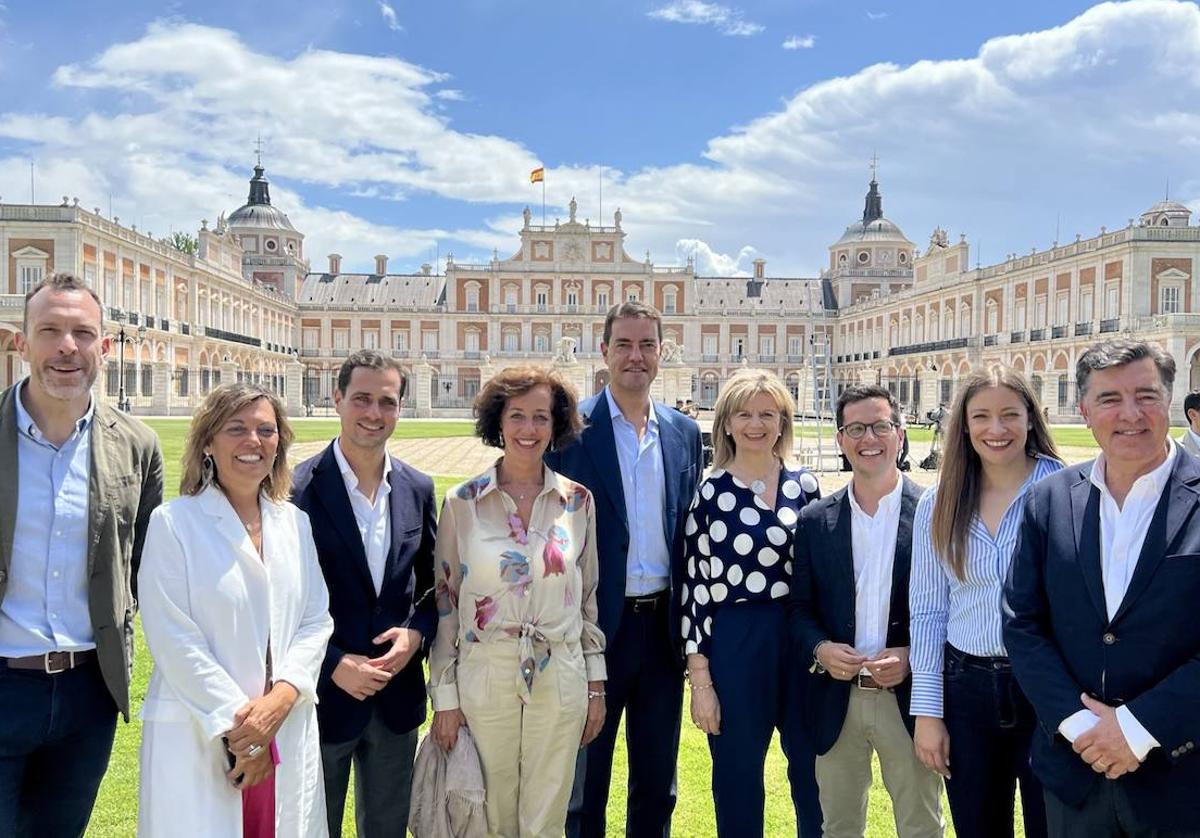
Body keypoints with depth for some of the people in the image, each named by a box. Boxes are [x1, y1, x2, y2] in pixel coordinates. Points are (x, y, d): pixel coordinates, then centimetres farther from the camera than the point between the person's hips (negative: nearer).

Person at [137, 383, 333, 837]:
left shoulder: (295, 522, 7)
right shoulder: (173, 522, -7)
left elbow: (316, 620, 6)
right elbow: (173, 637, -11)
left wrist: (280, 698, -10)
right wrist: (236, 723, -12)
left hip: (287, 731, 4)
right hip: (198, 734, -4)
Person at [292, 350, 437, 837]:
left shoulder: (418, 489, 2)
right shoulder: (298, 490, -12)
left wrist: (416, 633, -9)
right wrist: (333, 665, -15)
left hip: (397, 697, 4)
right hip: (323, 694, -4)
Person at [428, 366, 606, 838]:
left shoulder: (578, 501, 1)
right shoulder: (462, 502, -4)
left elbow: (587, 596, 8)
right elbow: (444, 602, 0)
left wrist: (596, 684, 8)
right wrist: (444, 696, -1)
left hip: (560, 679, 1)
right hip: (485, 676, -1)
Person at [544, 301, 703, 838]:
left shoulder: (684, 433, 6)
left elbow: (689, 531, 10)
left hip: (664, 626, 4)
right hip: (595, 627, -4)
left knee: (657, 784, 18)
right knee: (584, 784, 12)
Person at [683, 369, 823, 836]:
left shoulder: (805, 486, 3)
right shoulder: (709, 493, -5)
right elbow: (694, 587, -5)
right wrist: (700, 678, -7)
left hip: (802, 639, 3)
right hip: (733, 643, -2)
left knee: (815, 777, 15)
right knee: (738, 782, 11)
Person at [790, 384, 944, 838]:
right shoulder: (814, 521, 2)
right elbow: (800, 608, 6)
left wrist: (912, 656, -17)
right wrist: (819, 649, -13)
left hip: (909, 698, -2)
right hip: (836, 702, 2)